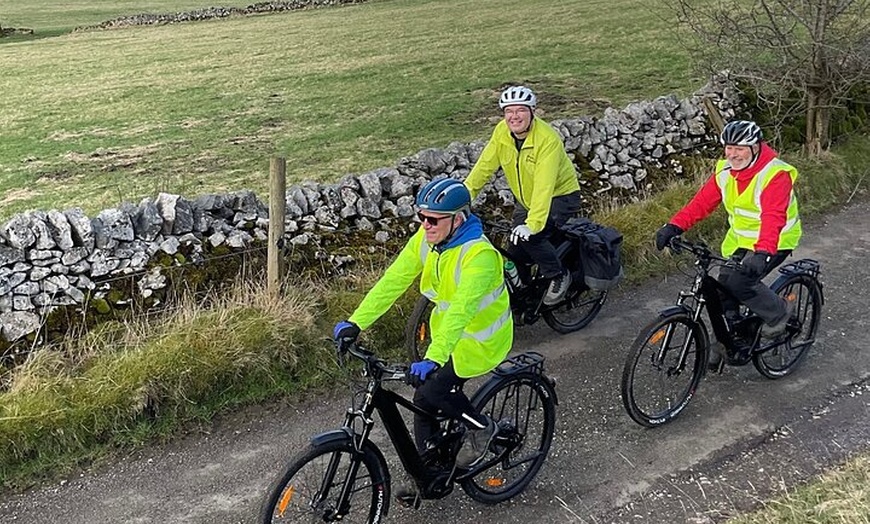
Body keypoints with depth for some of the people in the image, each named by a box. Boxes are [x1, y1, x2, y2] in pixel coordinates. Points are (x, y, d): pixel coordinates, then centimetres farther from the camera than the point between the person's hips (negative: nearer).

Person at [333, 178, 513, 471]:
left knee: (431, 389, -19)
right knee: (425, 402, 6)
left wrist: (433, 358, -51)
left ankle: (482, 427, 8)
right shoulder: (426, 239, -9)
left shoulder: (479, 255, -31)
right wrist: (356, 322, -21)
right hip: (448, 332, 7)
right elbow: (393, 280, -12)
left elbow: (461, 310, -41)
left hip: (480, 340, -7)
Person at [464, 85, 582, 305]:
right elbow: (484, 166, -11)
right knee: (515, 253, 0)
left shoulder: (548, 139, -30)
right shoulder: (501, 132, -11)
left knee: (529, 236, -26)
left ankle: (558, 276, -2)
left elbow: (544, 186, -38)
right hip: (526, 199, 6)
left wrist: (532, 223, -47)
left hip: (560, 196, -6)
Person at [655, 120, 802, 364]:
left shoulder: (775, 174, -24)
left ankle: (778, 312, 4)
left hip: (774, 241, -6)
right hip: (740, 239, 7)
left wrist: (762, 252, -52)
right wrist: (674, 226, -23)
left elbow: (773, 217, -36)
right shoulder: (725, 171, -3)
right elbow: (702, 201, -9)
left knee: (740, 281, -23)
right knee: (723, 287, 0)